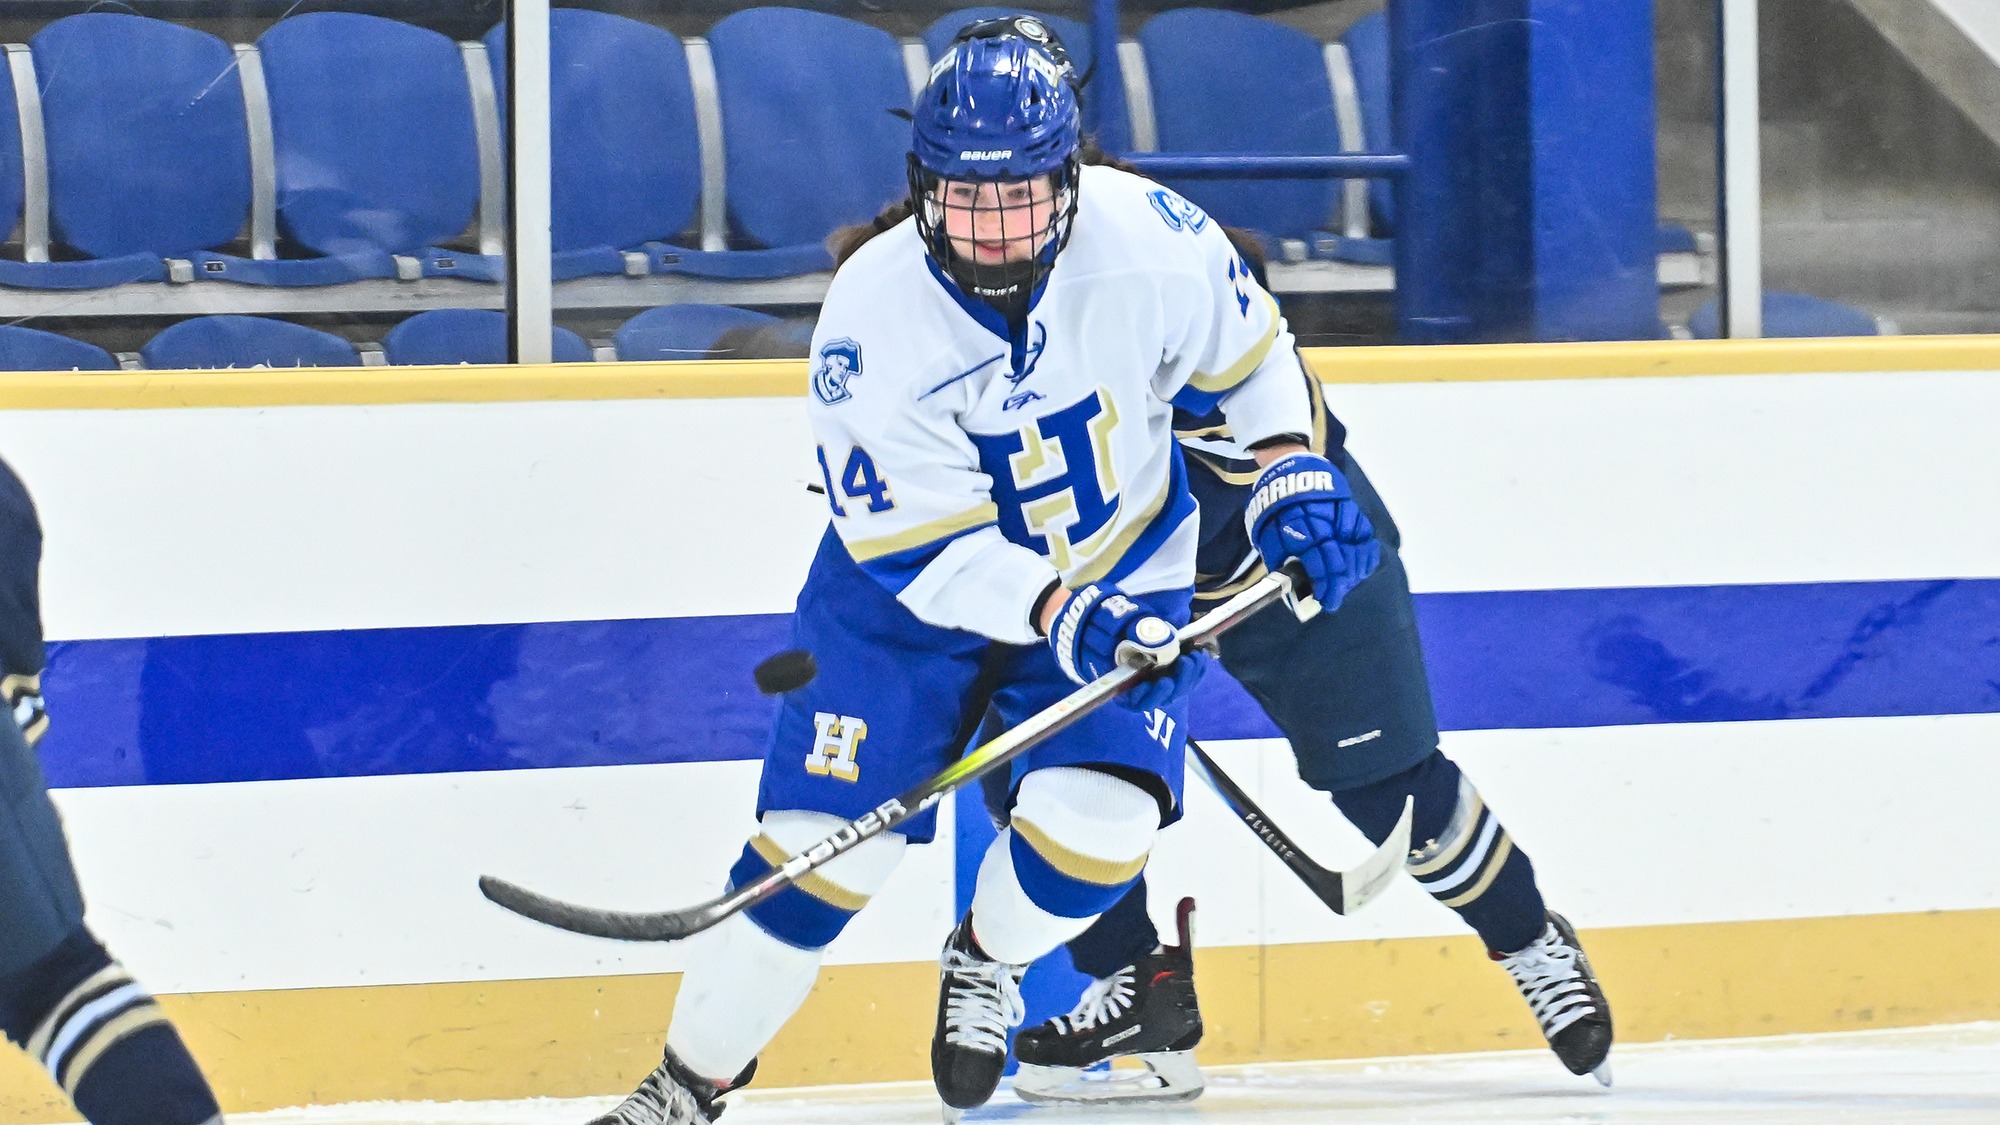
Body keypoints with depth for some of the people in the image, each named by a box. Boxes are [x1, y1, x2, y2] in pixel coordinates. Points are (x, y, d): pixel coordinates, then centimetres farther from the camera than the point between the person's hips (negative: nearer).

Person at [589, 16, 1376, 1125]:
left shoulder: (1147, 237, -23)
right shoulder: (871, 313, -27)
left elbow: (1248, 353, 0)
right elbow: (919, 547, -25)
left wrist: (1293, 473, -11)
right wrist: (1055, 614, -38)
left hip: (1122, 577, 1)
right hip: (913, 586, -1)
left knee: (1091, 821, -20)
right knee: (821, 842, -8)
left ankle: (983, 961, 14)